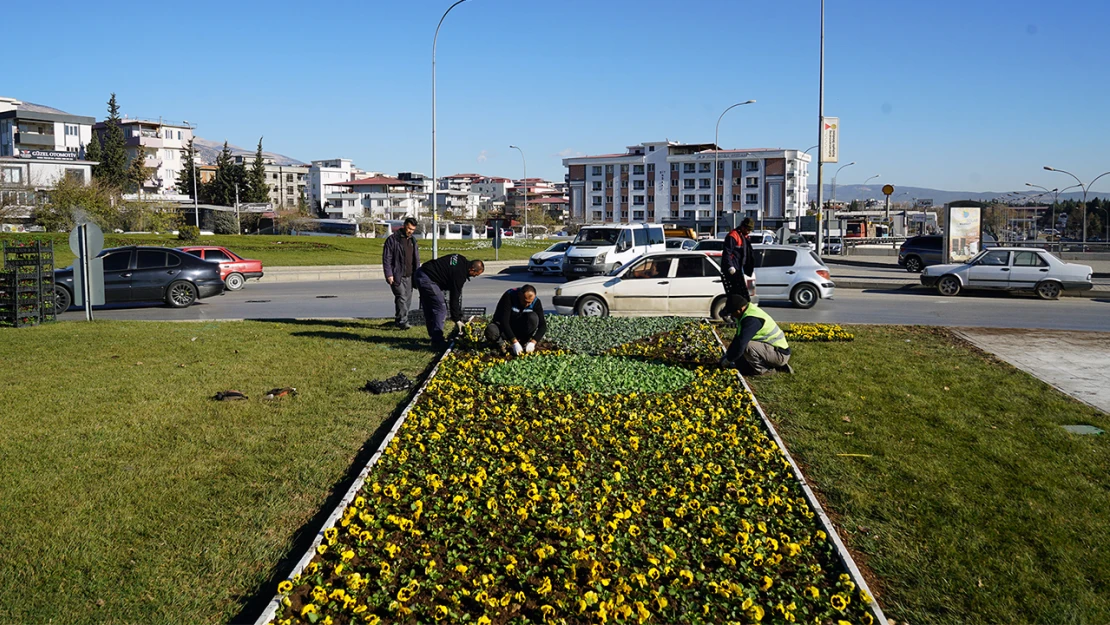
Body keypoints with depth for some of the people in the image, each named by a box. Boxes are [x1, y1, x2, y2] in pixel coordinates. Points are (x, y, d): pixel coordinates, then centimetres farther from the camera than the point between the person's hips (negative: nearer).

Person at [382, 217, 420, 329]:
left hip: (409, 276, 7)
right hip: (397, 276, -7)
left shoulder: (413, 241, 17)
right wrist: (389, 275, -14)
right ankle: (402, 321, -17)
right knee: (401, 297, -16)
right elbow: (386, 258, -7)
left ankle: (398, 320, 18)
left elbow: (417, 259, 23)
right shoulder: (392, 239, -4)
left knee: (407, 299, 7)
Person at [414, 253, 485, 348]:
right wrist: (457, 319, -7)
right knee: (440, 309, -9)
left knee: (429, 309, 18)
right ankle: (437, 341, -7)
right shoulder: (459, 273, -19)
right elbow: (455, 297, -15)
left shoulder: (462, 260, 6)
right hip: (427, 279, -11)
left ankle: (433, 335, 29)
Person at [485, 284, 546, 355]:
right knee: (491, 331, -36)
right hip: (502, 325, -2)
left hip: (520, 328, 2)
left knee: (533, 317, -29)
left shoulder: (536, 302, -17)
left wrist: (533, 342, -34)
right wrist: (515, 342, -41)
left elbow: (542, 325, -19)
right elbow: (504, 321, -34)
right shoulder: (509, 296, -27)